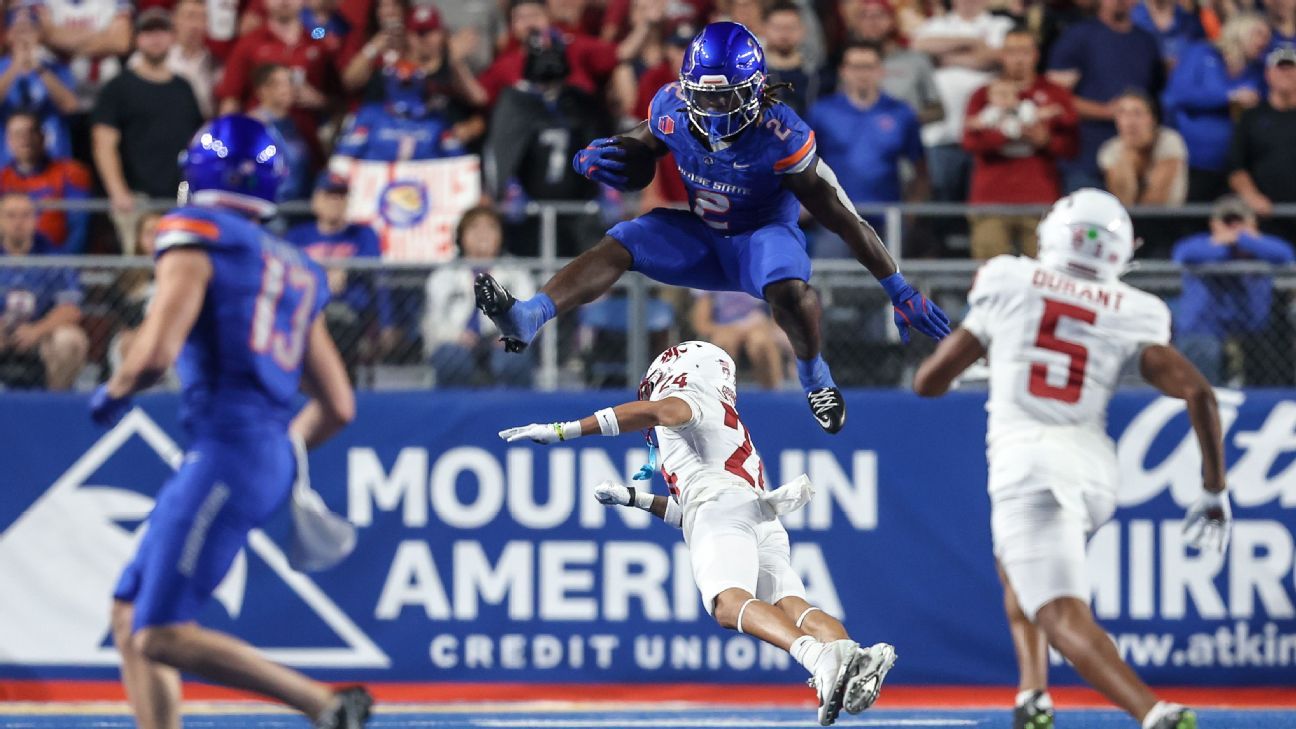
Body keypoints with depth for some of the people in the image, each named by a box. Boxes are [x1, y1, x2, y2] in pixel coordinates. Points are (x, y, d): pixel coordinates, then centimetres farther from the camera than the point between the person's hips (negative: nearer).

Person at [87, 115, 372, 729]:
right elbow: (338, 406, 20)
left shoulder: (196, 235, -2)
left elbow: (155, 352, -15)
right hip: (273, 458, 8)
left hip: (226, 447, -8)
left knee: (163, 638, -11)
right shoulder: (295, 271, 21)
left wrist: (113, 393, 5)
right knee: (131, 616, 13)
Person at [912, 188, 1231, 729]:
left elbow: (928, 381, 12)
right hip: (1095, 468, 4)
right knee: (1017, 568, 33)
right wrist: (1214, 492, 6)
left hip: (1026, 461, -4)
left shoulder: (1008, 285, 7)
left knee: (1064, 617, -14)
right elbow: (1197, 392, -2)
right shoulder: (1133, 315, 10)